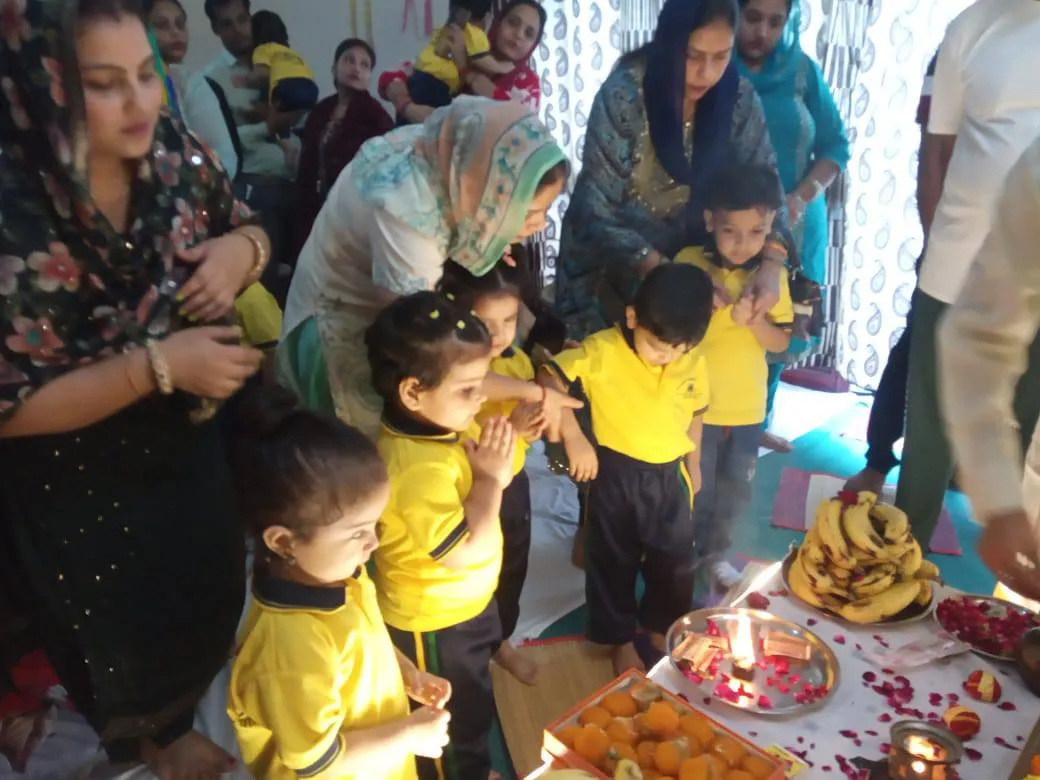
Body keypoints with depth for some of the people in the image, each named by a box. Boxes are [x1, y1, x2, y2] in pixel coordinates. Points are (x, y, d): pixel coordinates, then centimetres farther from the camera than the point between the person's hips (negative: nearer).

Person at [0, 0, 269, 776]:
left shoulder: (178, 156, -15)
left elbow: (248, 230, 2)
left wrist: (240, 250, -21)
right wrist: (159, 364, -33)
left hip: (189, 443, 5)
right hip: (77, 486, -5)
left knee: (212, 600, 28)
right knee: (126, 632, 22)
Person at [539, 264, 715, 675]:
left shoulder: (694, 362, -6)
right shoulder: (603, 350, -21)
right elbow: (550, 375, -25)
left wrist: (693, 465, 16)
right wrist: (573, 436, -29)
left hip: (670, 477, 4)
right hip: (616, 476, -3)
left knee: (676, 561, 18)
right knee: (613, 562, 14)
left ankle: (661, 626, 46)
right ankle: (621, 640, 37)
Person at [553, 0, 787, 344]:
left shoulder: (737, 97, -12)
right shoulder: (625, 94, -23)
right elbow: (598, 210, -24)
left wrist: (771, 263, -28)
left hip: (683, 259, 3)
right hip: (608, 265, -3)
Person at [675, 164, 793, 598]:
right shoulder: (689, 264, -13)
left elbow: (781, 342, -5)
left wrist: (754, 319, -24)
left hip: (747, 405, 3)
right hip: (698, 403, -3)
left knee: (737, 491, 17)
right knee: (697, 491, 8)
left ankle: (714, 556, 39)